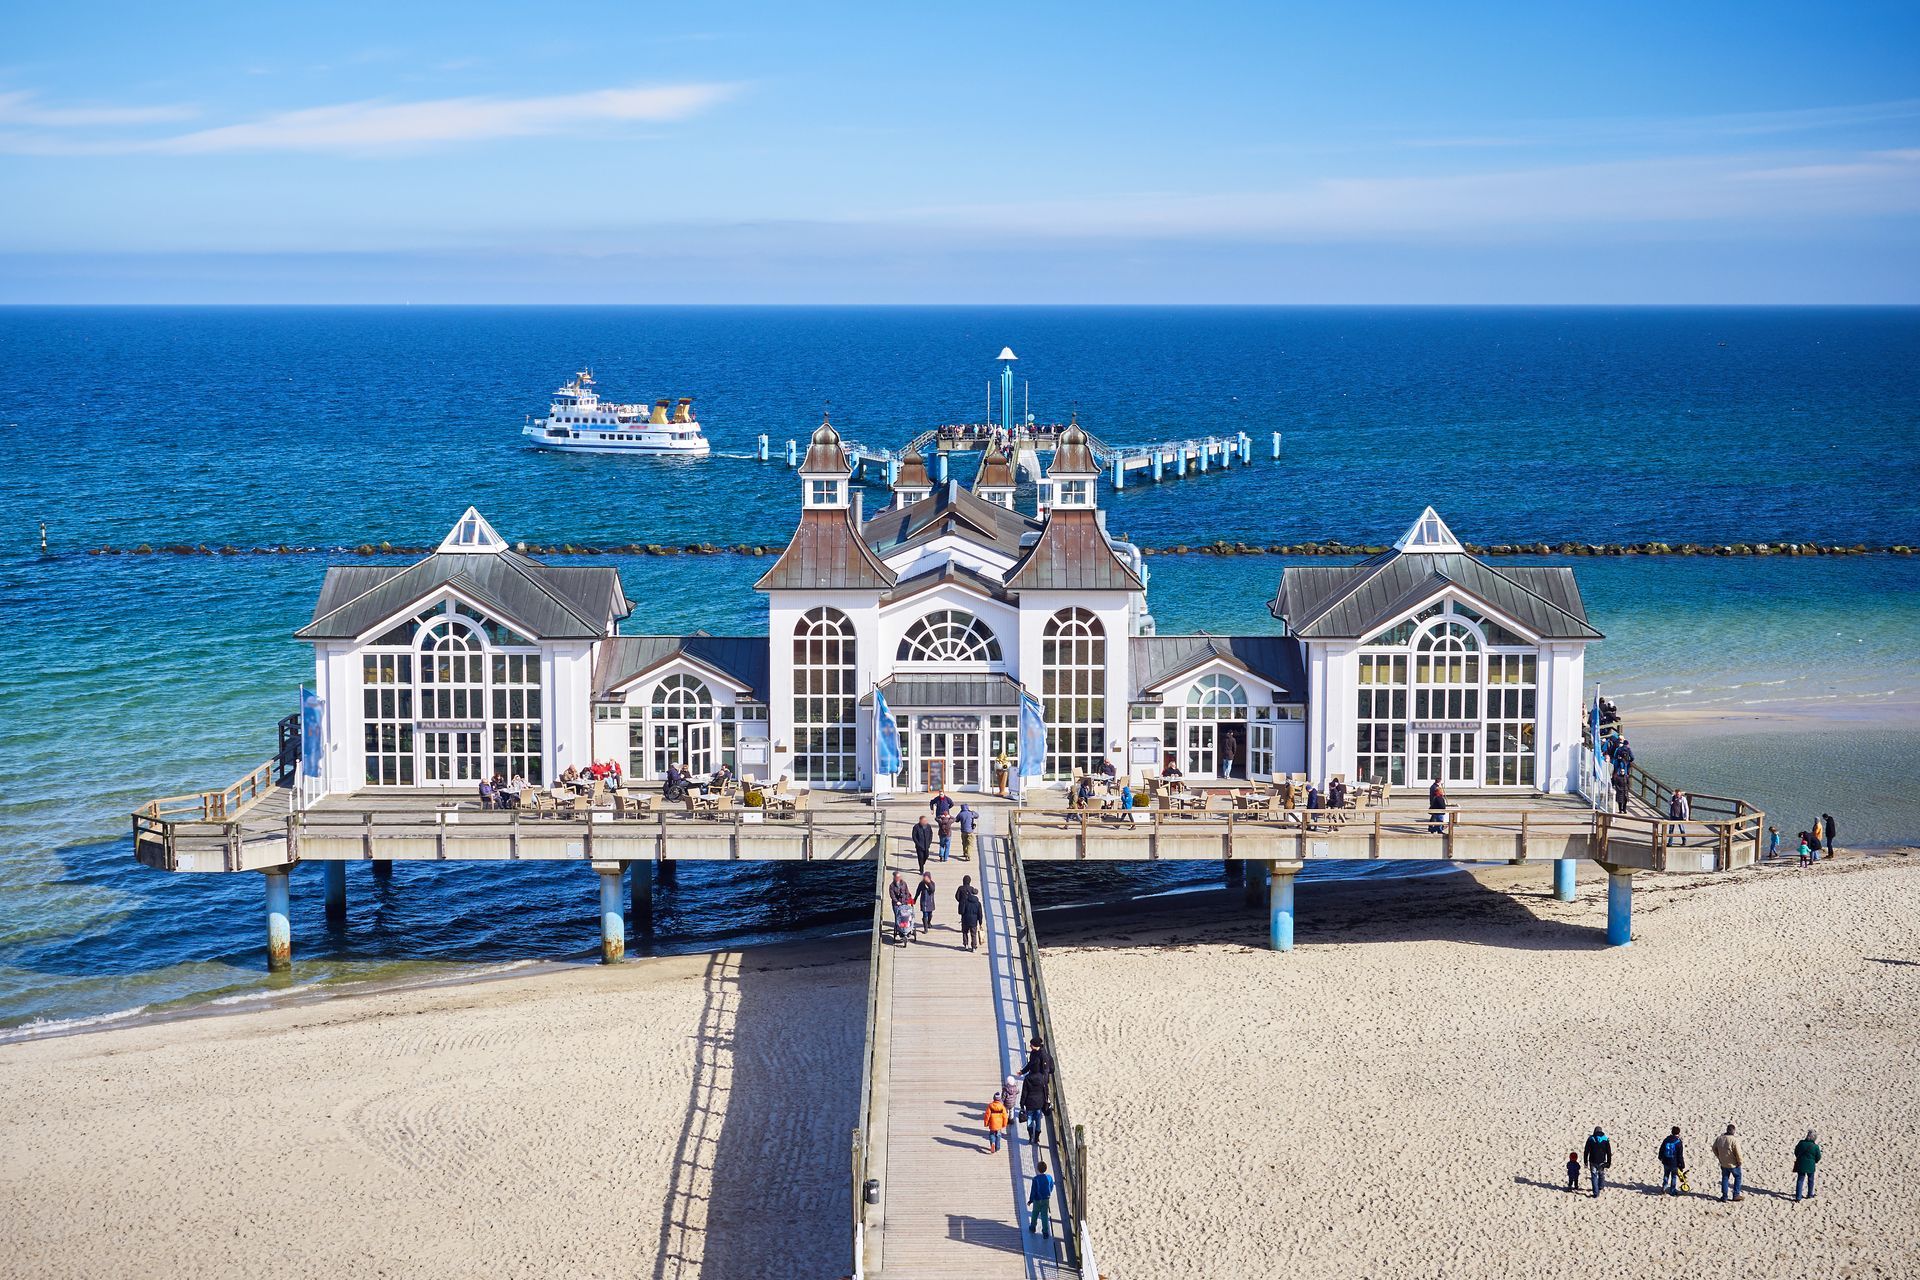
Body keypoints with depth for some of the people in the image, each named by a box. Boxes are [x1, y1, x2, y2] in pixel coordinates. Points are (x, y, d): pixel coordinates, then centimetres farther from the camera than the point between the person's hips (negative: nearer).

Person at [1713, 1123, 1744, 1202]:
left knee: (1725, 1178, 17)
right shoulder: (1734, 1140, -24)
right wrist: (1739, 1162, -4)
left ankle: (1724, 1196, 19)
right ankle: (1736, 1195, 16)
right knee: (1737, 1177, 16)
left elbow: (1714, 1149, 8)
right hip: (1733, 1164, -5)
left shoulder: (1719, 1139, -5)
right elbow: (1738, 1153, -21)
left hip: (1723, 1164, 5)